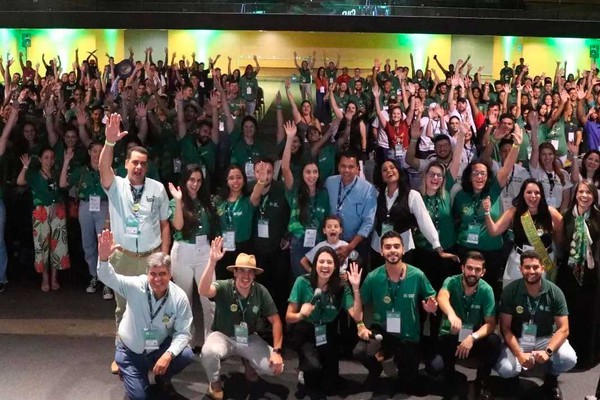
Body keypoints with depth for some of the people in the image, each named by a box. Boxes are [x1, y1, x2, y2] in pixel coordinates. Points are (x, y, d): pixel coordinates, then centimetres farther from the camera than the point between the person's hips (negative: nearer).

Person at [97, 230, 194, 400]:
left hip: (159, 348, 1)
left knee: (186, 355, -26)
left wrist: (169, 354, -32)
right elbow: (108, 277, -34)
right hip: (131, 351, -1)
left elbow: (182, 332, -15)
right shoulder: (136, 286, -21)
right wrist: (103, 257, -56)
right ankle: (128, 372, 29)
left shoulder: (179, 298, -20)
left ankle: (162, 377, 8)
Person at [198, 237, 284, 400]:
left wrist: (277, 351, -15)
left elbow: (275, 320, -7)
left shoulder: (261, 291, -13)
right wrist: (212, 262, -56)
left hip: (249, 339, 3)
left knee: (275, 367, -15)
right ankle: (215, 382, -1)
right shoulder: (224, 287, -21)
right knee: (208, 352, -36)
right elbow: (203, 291, -44)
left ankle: (248, 362, 19)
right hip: (223, 336, -3)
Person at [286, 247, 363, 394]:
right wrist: (301, 315, -37)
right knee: (314, 367, -28)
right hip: (304, 333, -2)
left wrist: (356, 288, -28)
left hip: (328, 335, 3)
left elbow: (357, 317, -20)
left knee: (331, 385, 3)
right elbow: (289, 317, -14)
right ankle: (304, 367, 10)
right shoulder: (302, 282, -18)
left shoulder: (341, 288, -10)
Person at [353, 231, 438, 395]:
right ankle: (376, 368, 6)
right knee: (359, 352, -32)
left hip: (408, 335, 1)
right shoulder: (373, 277, -14)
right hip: (381, 330, -1)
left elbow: (432, 299, -2)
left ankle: (400, 360, 46)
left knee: (413, 388, 10)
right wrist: (360, 325, -21)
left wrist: (431, 307, -24)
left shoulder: (417, 275, -14)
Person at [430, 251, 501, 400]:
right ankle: (449, 379, 10)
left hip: (474, 338, 2)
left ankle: (482, 382, -4)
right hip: (449, 337, -2)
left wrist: (472, 338, -33)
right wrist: (451, 314, -61)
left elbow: (490, 323, -13)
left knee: (494, 341, -30)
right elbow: (442, 297, -38)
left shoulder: (486, 290, -10)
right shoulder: (451, 282, -14)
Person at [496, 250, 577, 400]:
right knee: (505, 369, -27)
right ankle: (514, 375, 14)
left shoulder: (555, 292, -13)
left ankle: (551, 379, 8)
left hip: (546, 338, 1)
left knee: (569, 359, -28)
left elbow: (563, 329, -13)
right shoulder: (510, 291, -15)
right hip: (517, 339, -1)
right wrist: (519, 354, -28)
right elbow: (505, 328, -13)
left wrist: (548, 351, -31)